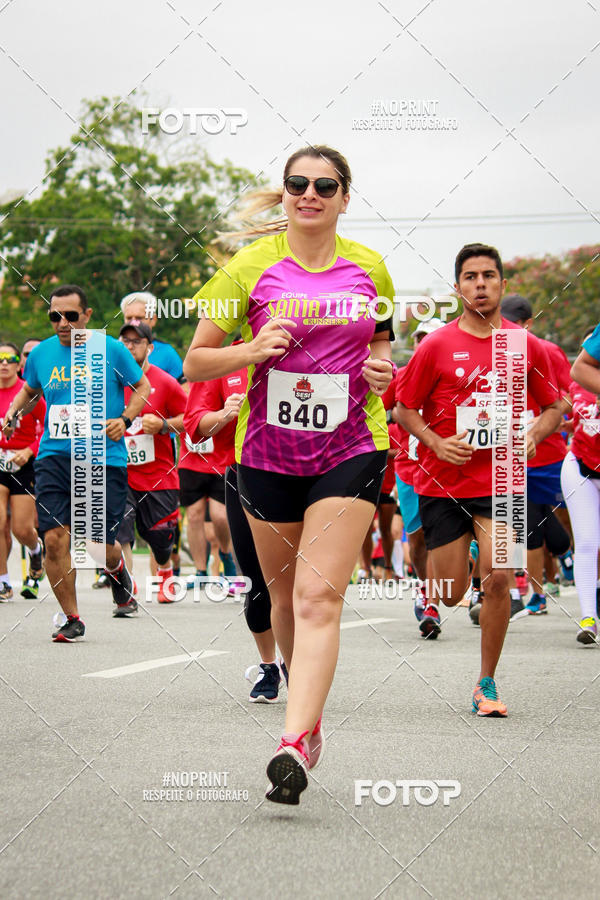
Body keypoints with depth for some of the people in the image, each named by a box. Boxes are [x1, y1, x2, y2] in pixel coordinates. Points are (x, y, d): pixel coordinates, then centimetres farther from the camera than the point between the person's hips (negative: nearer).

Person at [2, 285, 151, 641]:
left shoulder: (110, 349, -2)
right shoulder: (41, 353, 7)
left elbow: (143, 388, 9)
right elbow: (29, 391, 26)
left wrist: (125, 419, -7)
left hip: (104, 459, -2)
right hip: (54, 456, 3)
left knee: (101, 546, -2)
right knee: (54, 537, -10)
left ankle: (118, 570, 38)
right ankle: (72, 620, 6)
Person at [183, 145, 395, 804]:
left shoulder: (368, 268, 4)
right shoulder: (251, 266, -2)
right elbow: (194, 363, 0)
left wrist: (380, 368, -2)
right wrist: (252, 350, -19)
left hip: (350, 449, -1)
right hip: (267, 451, 1)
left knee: (318, 595, -14)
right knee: (284, 594, 11)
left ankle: (295, 743, -21)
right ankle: (309, 709, 33)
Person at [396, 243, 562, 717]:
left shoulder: (526, 346, 2)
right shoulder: (437, 345, -4)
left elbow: (553, 407, 13)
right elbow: (405, 409, 3)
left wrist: (532, 436, -7)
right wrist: (437, 443, -14)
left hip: (500, 480, 1)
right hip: (442, 482, -1)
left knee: (498, 577, -15)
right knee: (453, 595, 3)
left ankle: (487, 685, 2)